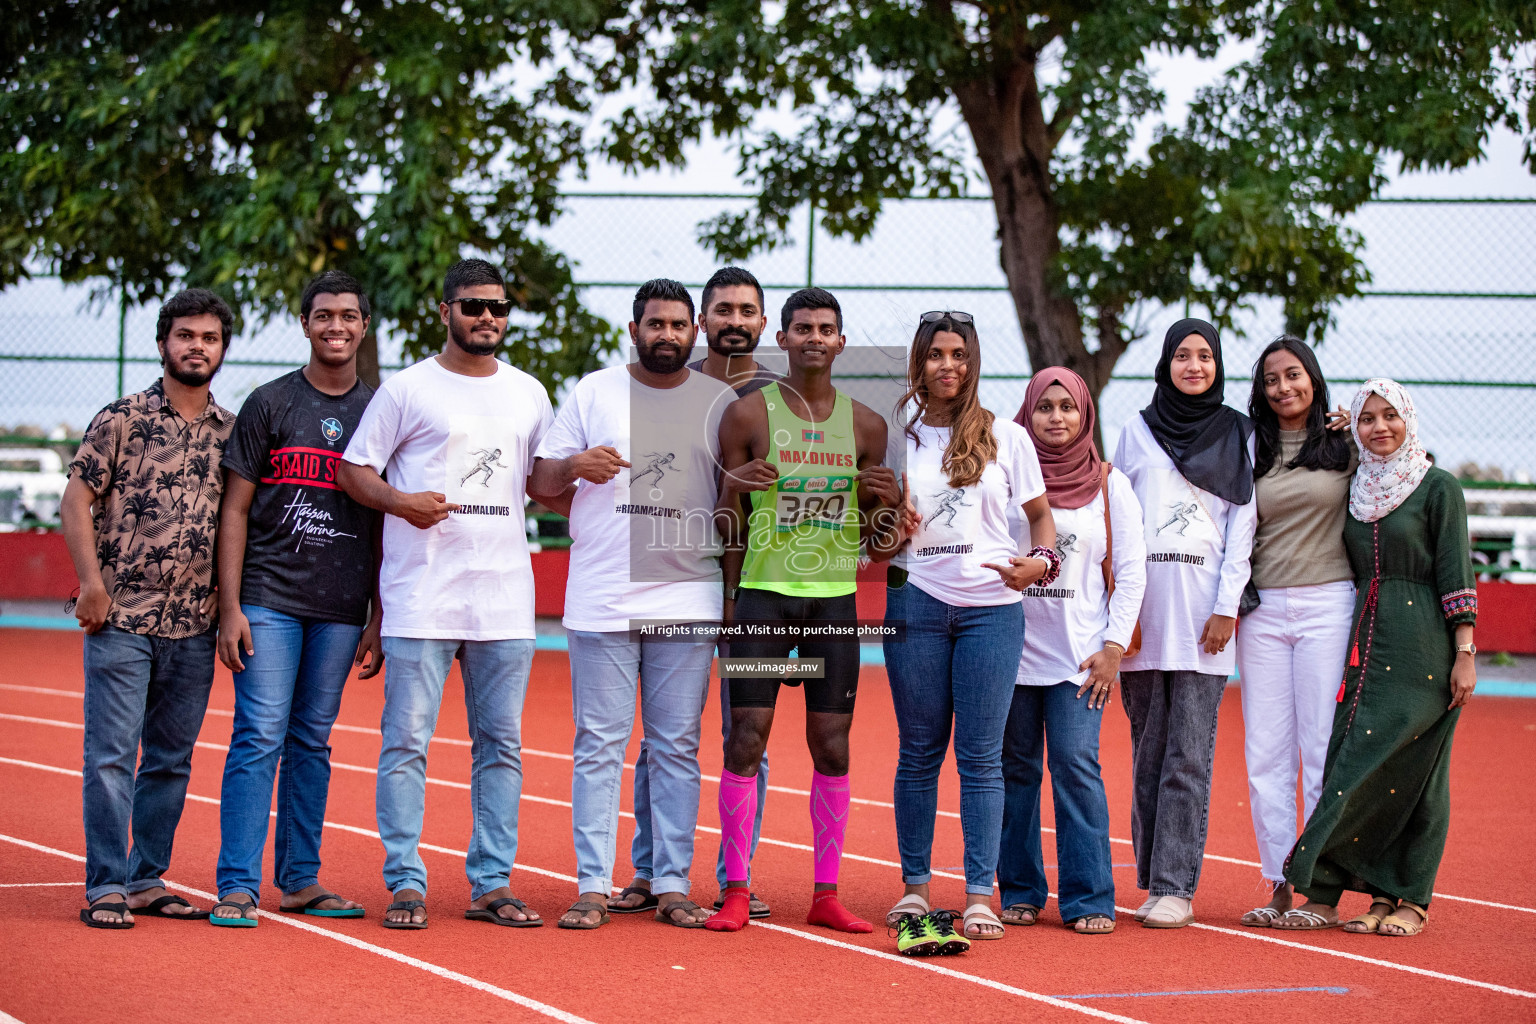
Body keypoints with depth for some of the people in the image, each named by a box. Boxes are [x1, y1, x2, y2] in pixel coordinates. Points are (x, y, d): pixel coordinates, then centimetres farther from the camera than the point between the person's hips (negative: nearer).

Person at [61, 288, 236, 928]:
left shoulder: (233, 432, 10)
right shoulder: (121, 420, -1)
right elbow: (76, 502, -2)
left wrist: (228, 595, 8)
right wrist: (91, 582, -9)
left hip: (195, 626, 4)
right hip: (122, 616, -4)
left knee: (171, 759, 9)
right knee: (112, 755, -4)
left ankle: (147, 881, 18)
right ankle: (106, 887, 0)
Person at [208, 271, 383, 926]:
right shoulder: (270, 405, 3)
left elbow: (385, 525, 12)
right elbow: (235, 510, 2)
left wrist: (378, 620, 8)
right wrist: (229, 608, -6)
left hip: (342, 610, 3)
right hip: (268, 599, -2)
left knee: (312, 743, 8)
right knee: (260, 737, -8)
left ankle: (300, 879, 15)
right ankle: (237, 886, -6)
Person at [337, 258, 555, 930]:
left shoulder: (529, 394, 15)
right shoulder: (407, 390, 1)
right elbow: (353, 468, 2)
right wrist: (400, 501, -16)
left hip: (505, 597, 4)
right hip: (421, 596, -4)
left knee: (500, 743, 6)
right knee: (407, 740, -5)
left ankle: (492, 884, 12)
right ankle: (406, 882, 0)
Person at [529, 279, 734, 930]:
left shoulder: (720, 402, 10)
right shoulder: (592, 393, 8)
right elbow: (539, 482, 8)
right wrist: (575, 466, -12)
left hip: (688, 601, 1)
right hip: (602, 600, -1)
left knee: (677, 747, 3)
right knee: (600, 745, -1)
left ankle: (672, 885, 8)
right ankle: (593, 886, 2)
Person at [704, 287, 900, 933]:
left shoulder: (865, 425, 9)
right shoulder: (749, 415, 0)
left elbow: (871, 531, 15)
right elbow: (727, 526, 4)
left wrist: (887, 502, -6)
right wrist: (731, 489, -17)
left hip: (836, 597, 3)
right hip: (763, 593, -2)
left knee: (832, 746, 2)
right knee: (746, 739, -6)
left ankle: (826, 894, 9)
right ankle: (736, 893, 1)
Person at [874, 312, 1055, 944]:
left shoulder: (1006, 437, 6)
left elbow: (1041, 513, 12)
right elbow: (876, 541, 12)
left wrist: (1042, 560, -8)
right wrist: (887, 540, -10)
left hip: (991, 608, -1)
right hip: (916, 602, 1)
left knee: (981, 755, -2)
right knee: (919, 751, 4)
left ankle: (980, 894, 1)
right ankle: (915, 886, 13)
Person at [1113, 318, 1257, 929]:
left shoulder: (1238, 436, 9)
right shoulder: (1138, 431, 12)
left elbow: (1242, 526, 5)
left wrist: (1227, 607, -5)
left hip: (1203, 604, -1)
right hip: (1145, 603, 2)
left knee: (1189, 756, -6)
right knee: (1149, 750, 3)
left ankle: (1175, 886, -7)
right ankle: (1154, 878, 8)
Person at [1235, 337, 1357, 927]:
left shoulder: (1345, 446, 5)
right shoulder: (1250, 451, 12)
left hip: (1327, 605, -3)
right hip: (1263, 608, 3)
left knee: (1324, 749, -4)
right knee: (1265, 754, 1)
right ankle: (1279, 885, 7)